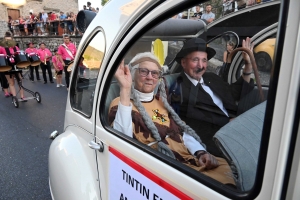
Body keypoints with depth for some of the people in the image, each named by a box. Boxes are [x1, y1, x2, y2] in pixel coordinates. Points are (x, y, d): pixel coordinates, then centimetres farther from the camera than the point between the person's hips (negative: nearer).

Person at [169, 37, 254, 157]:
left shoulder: (211, 78, 13)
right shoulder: (179, 90, -10)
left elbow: (235, 93, 20)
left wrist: (248, 65, 13)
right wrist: (229, 122, -12)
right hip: (214, 141, -7)